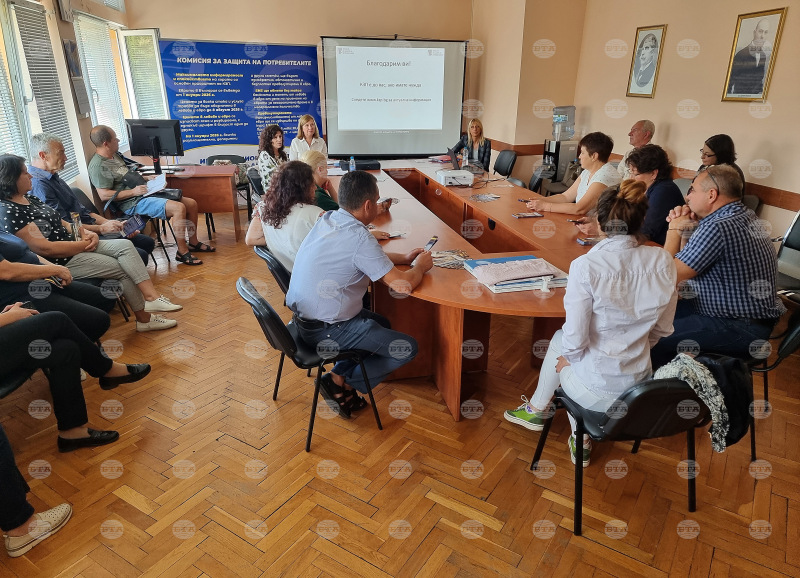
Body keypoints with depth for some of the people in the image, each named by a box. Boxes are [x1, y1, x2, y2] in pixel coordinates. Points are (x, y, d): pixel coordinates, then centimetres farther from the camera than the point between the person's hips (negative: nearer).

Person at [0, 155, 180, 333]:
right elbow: (44, 248, -23)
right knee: (123, 269, -11)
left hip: (74, 245, 9)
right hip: (61, 261, -9)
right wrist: (84, 244, -15)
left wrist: (85, 232, -2)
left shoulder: (30, 199, 10)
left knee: (125, 245, -9)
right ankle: (144, 319, 3)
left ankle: (152, 297, -20)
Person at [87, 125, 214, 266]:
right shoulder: (98, 166, -12)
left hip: (144, 194, 10)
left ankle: (193, 243, 15)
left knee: (191, 203, 3)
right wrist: (133, 192, -19)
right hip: (132, 203, -10)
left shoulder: (115, 155, 17)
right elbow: (104, 195, -19)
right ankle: (182, 252, -20)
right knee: (179, 208, -29)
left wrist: (147, 179, 15)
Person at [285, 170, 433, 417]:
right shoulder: (358, 237, -25)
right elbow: (403, 285, -23)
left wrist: (403, 258, 15)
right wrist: (419, 266, -1)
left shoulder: (328, 219, 2)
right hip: (325, 330, -9)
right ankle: (340, 382, 6)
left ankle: (339, 374, 17)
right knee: (406, 348, 0)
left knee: (382, 323, 26)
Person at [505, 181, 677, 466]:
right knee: (562, 341, 27)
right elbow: (662, 329, 3)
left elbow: (576, 339, -18)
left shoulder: (586, 266, -23)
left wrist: (569, 356, 3)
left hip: (597, 393, -4)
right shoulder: (662, 261, -9)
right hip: (640, 388, 5)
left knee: (559, 340, 28)